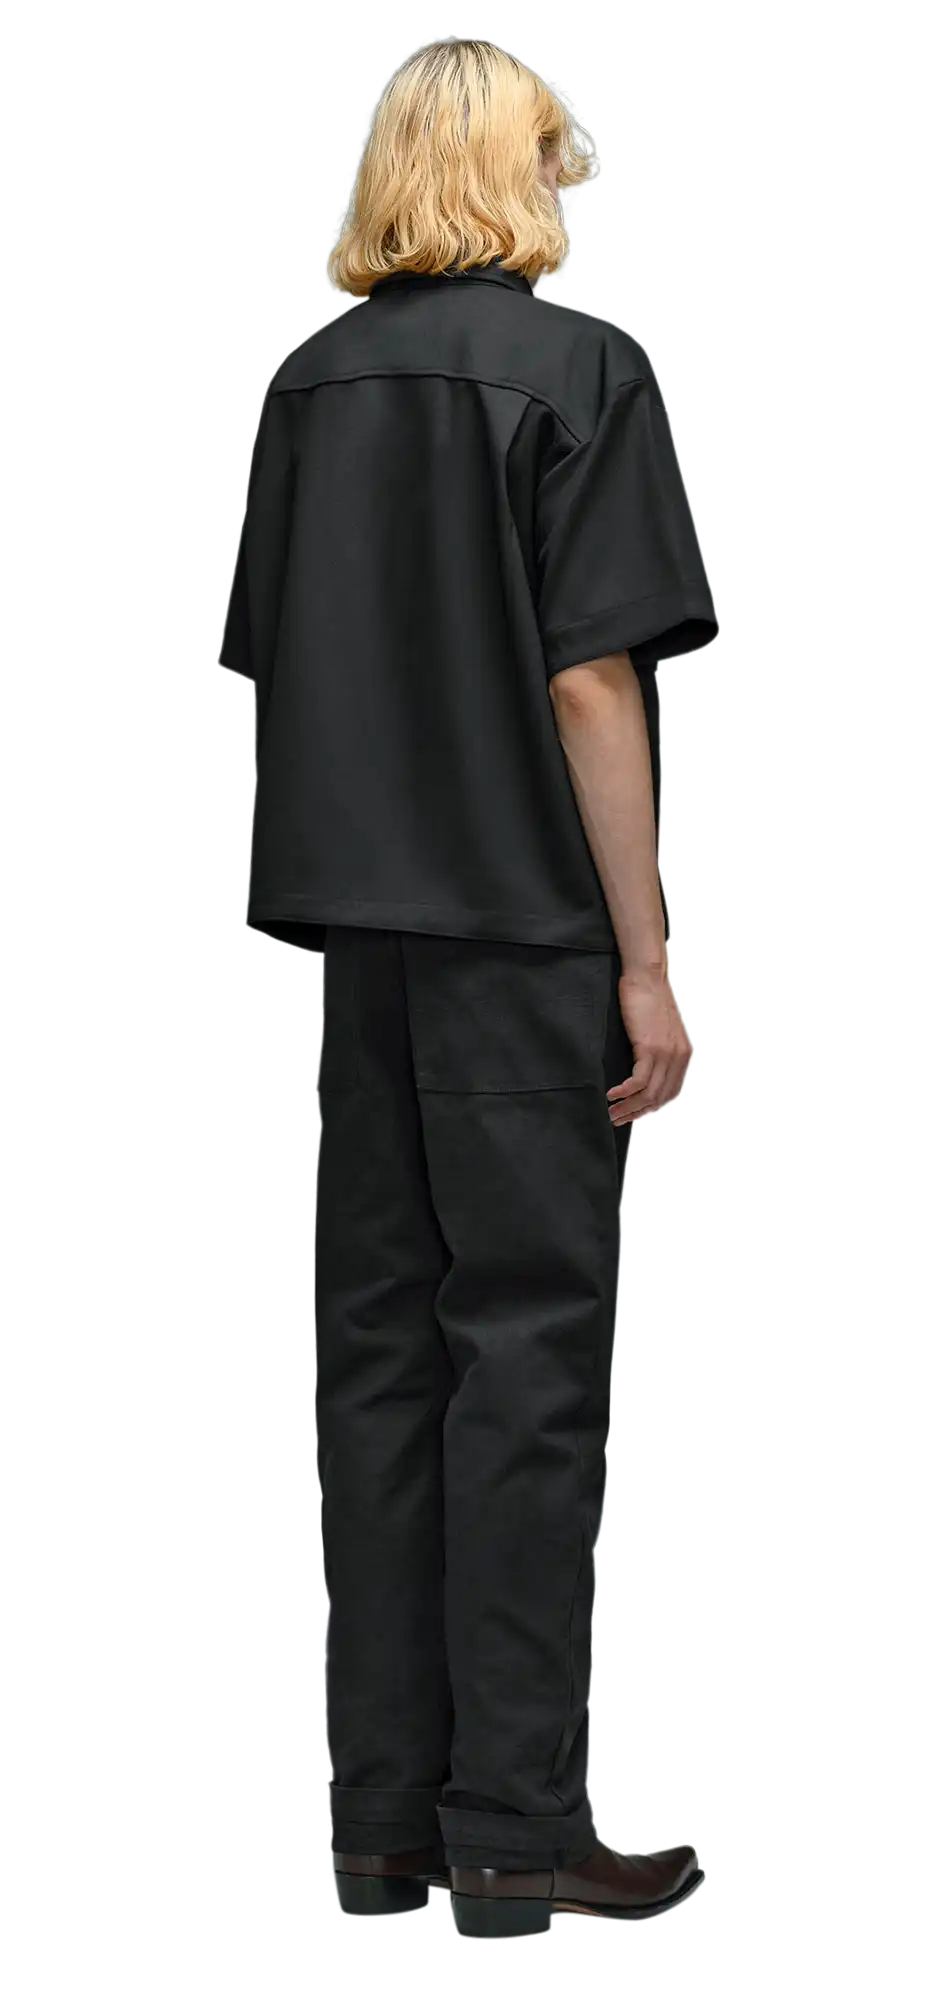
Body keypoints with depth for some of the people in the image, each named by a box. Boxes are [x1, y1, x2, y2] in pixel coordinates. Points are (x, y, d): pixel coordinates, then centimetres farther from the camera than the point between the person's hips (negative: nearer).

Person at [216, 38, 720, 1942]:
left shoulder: (309, 380, 9)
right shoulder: (577, 368, -8)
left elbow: (263, 664, 12)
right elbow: (591, 681, -14)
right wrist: (647, 962, -11)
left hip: (356, 924, 6)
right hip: (524, 926, -5)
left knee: (377, 1342, 9)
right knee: (528, 1352, -1)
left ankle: (383, 1814, 14)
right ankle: (516, 1830, 1)